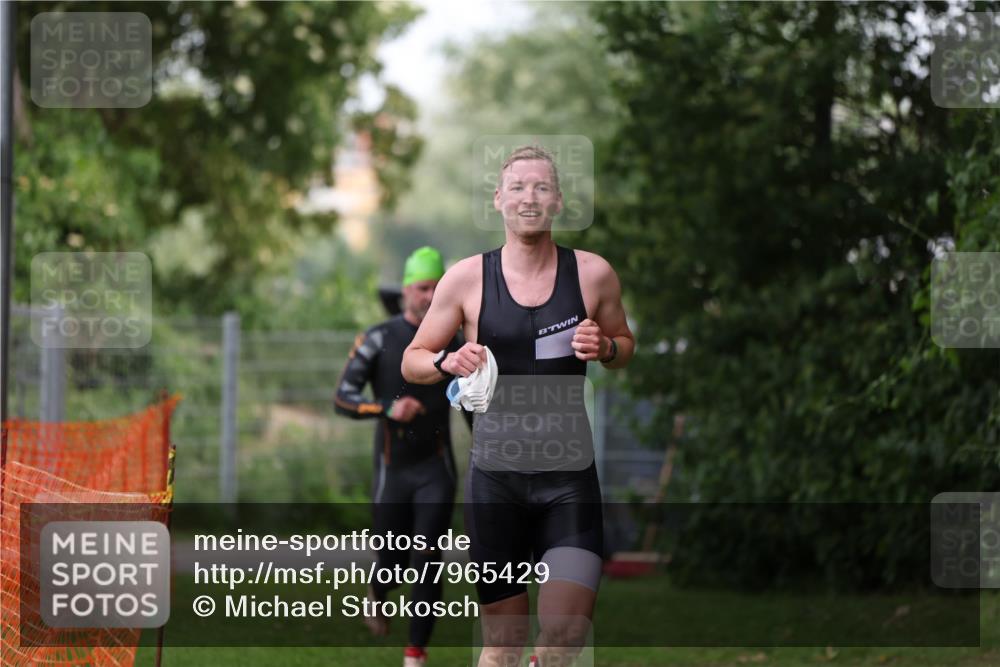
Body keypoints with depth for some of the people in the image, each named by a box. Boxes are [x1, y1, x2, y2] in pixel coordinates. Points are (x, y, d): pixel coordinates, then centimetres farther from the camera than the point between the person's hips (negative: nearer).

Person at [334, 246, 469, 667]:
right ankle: (377, 594, 46)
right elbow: (342, 400, -13)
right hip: (392, 471, -1)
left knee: (427, 562, -12)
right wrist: (388, 410, -28)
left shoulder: (453, 343, 2)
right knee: (393, 566, 9)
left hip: (436, 470, 1)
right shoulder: (378, 340, -6)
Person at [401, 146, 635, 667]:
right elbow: (412, 361, 9)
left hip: (569, 476, 0)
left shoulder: (593, 274, 3)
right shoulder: (467, 278, 1)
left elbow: (625, 345, 18)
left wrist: (605, 349, -6)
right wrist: (447, 362, -13)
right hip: (495, 475, 0)